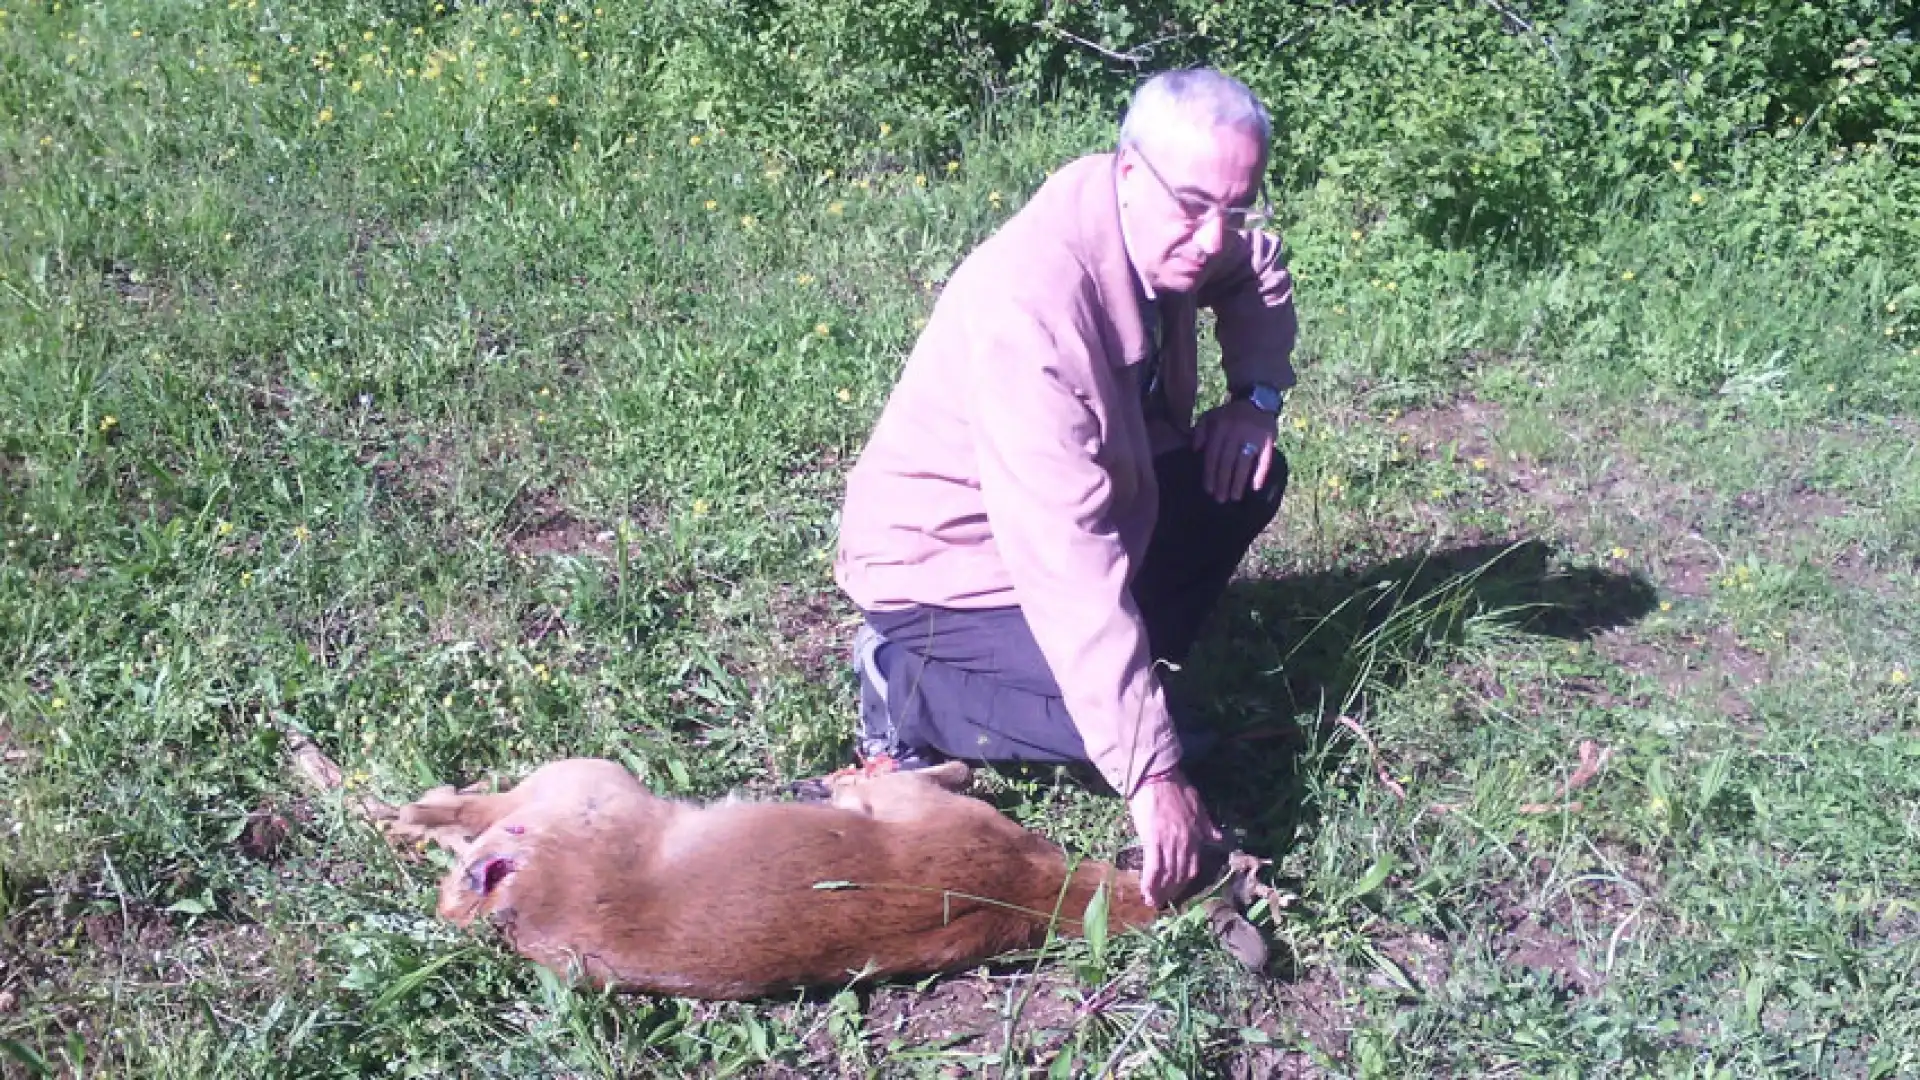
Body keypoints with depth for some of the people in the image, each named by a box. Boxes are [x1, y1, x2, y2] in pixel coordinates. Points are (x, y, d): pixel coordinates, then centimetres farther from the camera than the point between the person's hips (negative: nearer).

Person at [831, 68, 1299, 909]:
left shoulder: (1172, 230, -10)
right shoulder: (1030, 307, -35)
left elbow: (1257, 277, 16)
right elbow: (1070, 563, -39)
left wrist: (1258, 394, -5)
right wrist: (1152, 774, -37)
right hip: (944, 565, -8)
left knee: (1249, 475, 0)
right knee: (1134, 731, -22)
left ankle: (1132, 658, 8)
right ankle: (911, 690, -3)